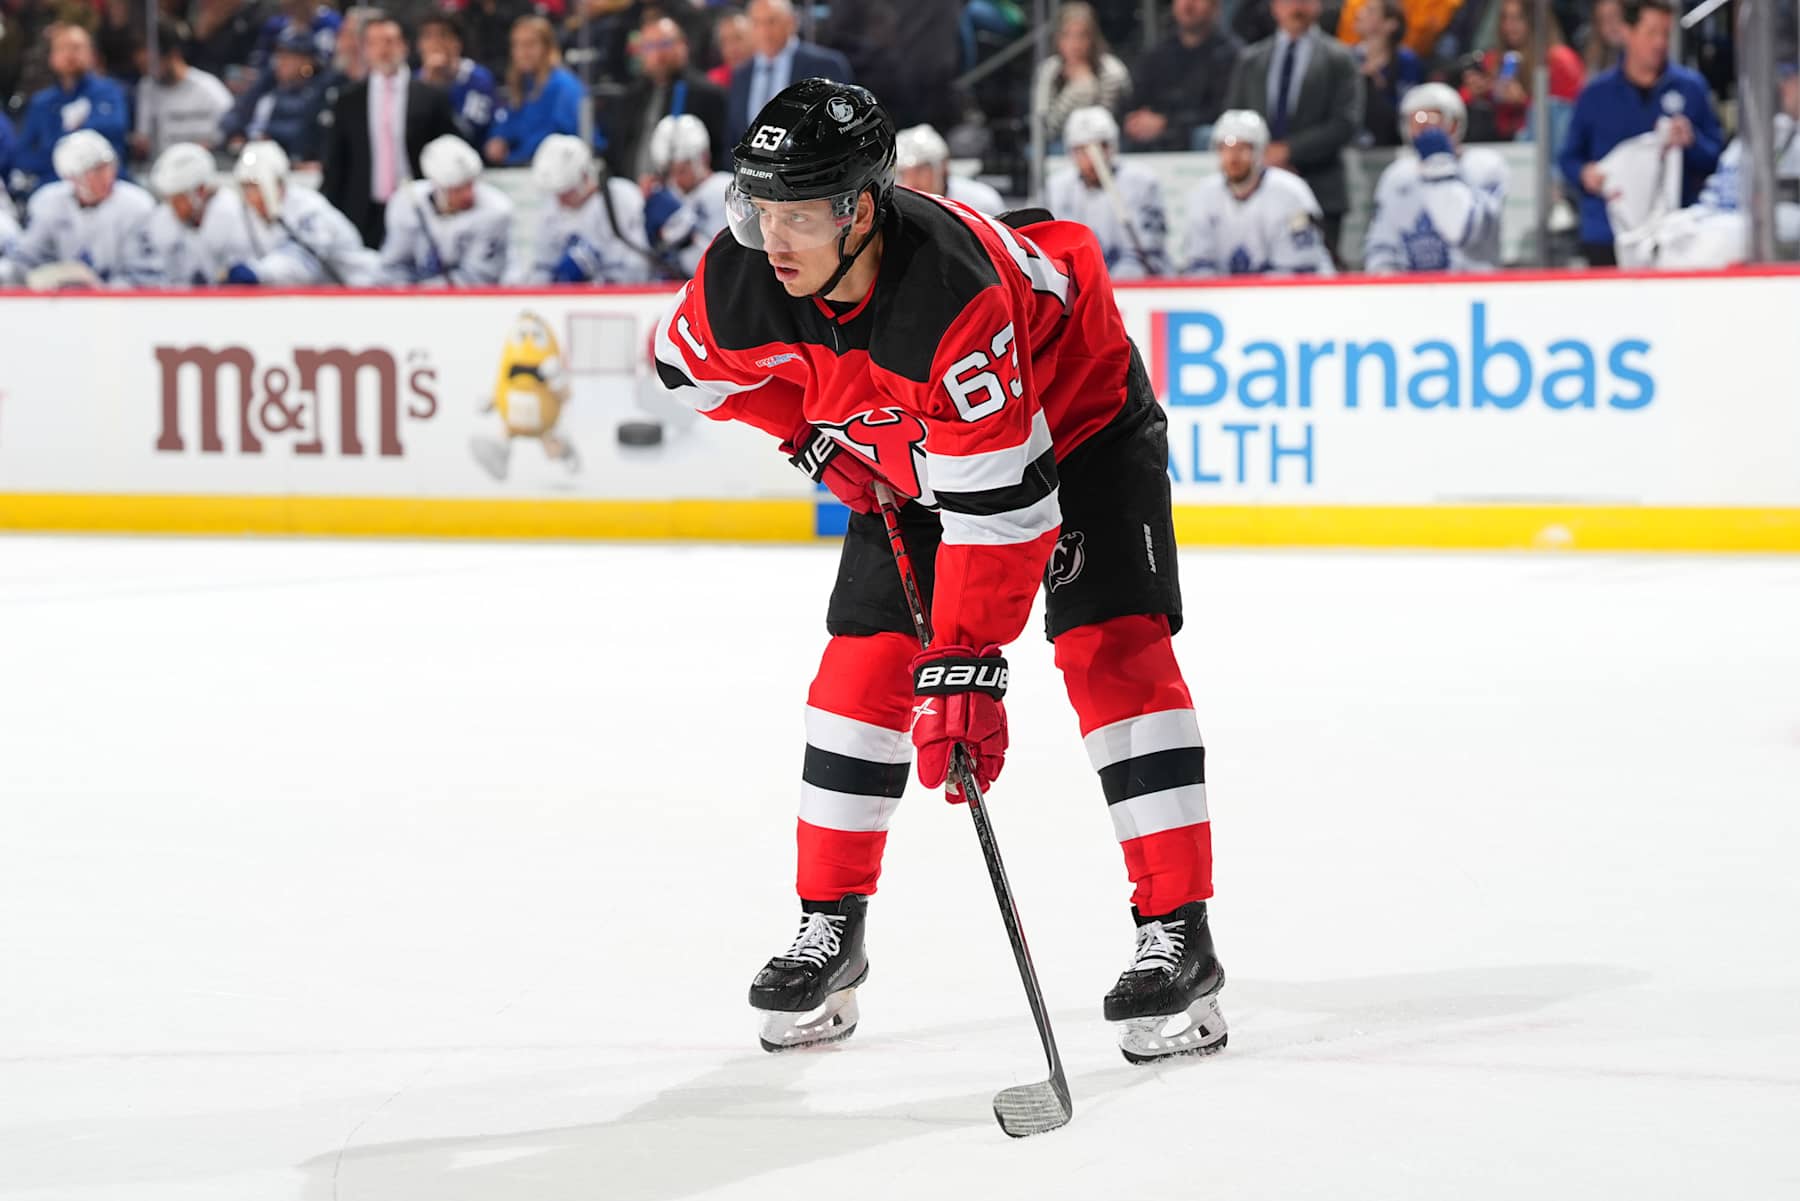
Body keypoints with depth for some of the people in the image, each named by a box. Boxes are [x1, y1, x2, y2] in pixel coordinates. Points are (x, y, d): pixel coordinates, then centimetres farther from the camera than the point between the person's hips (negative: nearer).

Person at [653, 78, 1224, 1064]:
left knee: (1111, 645, -19)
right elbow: (692, 363, 2)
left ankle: (1177, 936, -18)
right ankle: (829, 929, 11)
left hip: (1075, 416, -6)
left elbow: (1000, 500, -41)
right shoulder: (742, 281, -25)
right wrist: (811, 431, -4)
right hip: (908, 447, 6)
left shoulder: (954, 296, -43)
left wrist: (965, 665, -41)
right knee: (864, 658, -1)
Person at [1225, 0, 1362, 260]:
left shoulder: (1337, 59, 4)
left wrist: (1289, 150, -11)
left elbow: (1346, 123, -5)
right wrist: (1262, 157, -4)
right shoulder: (1251, 61, 15)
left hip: (1320, 193, -3)